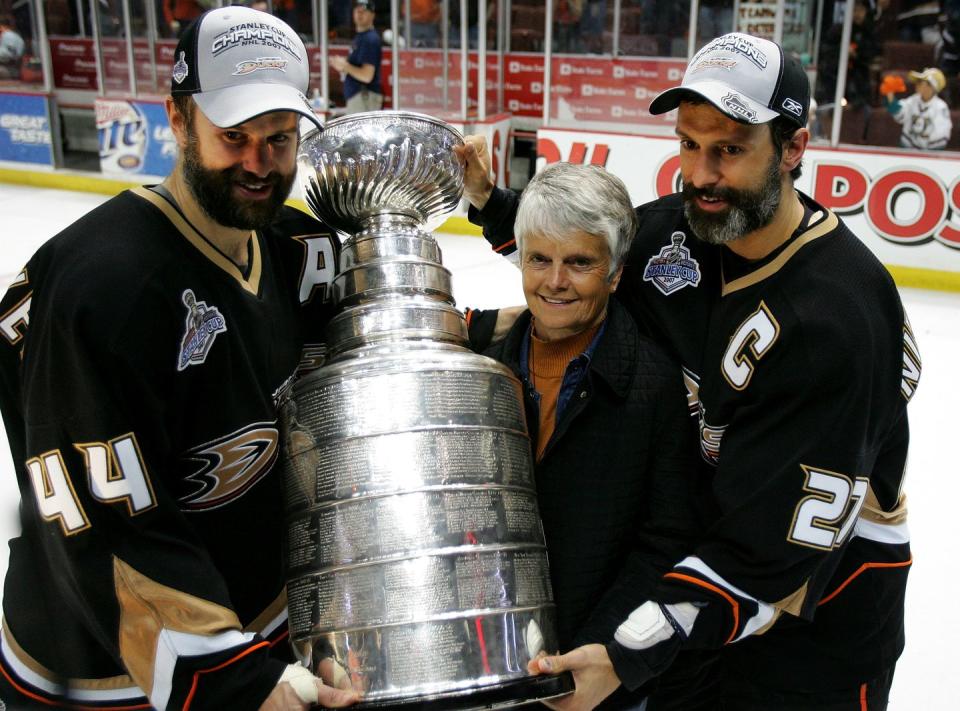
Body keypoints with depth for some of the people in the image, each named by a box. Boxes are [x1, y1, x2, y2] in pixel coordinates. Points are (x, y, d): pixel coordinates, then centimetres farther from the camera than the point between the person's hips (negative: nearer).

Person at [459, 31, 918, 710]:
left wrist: (630, 654, -32)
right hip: (704, 538, 6)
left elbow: (777, 542, -30)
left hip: (820, 599, -5)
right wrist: (491, 202, -3)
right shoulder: (677, 228, -11)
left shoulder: (837, 317, -31)